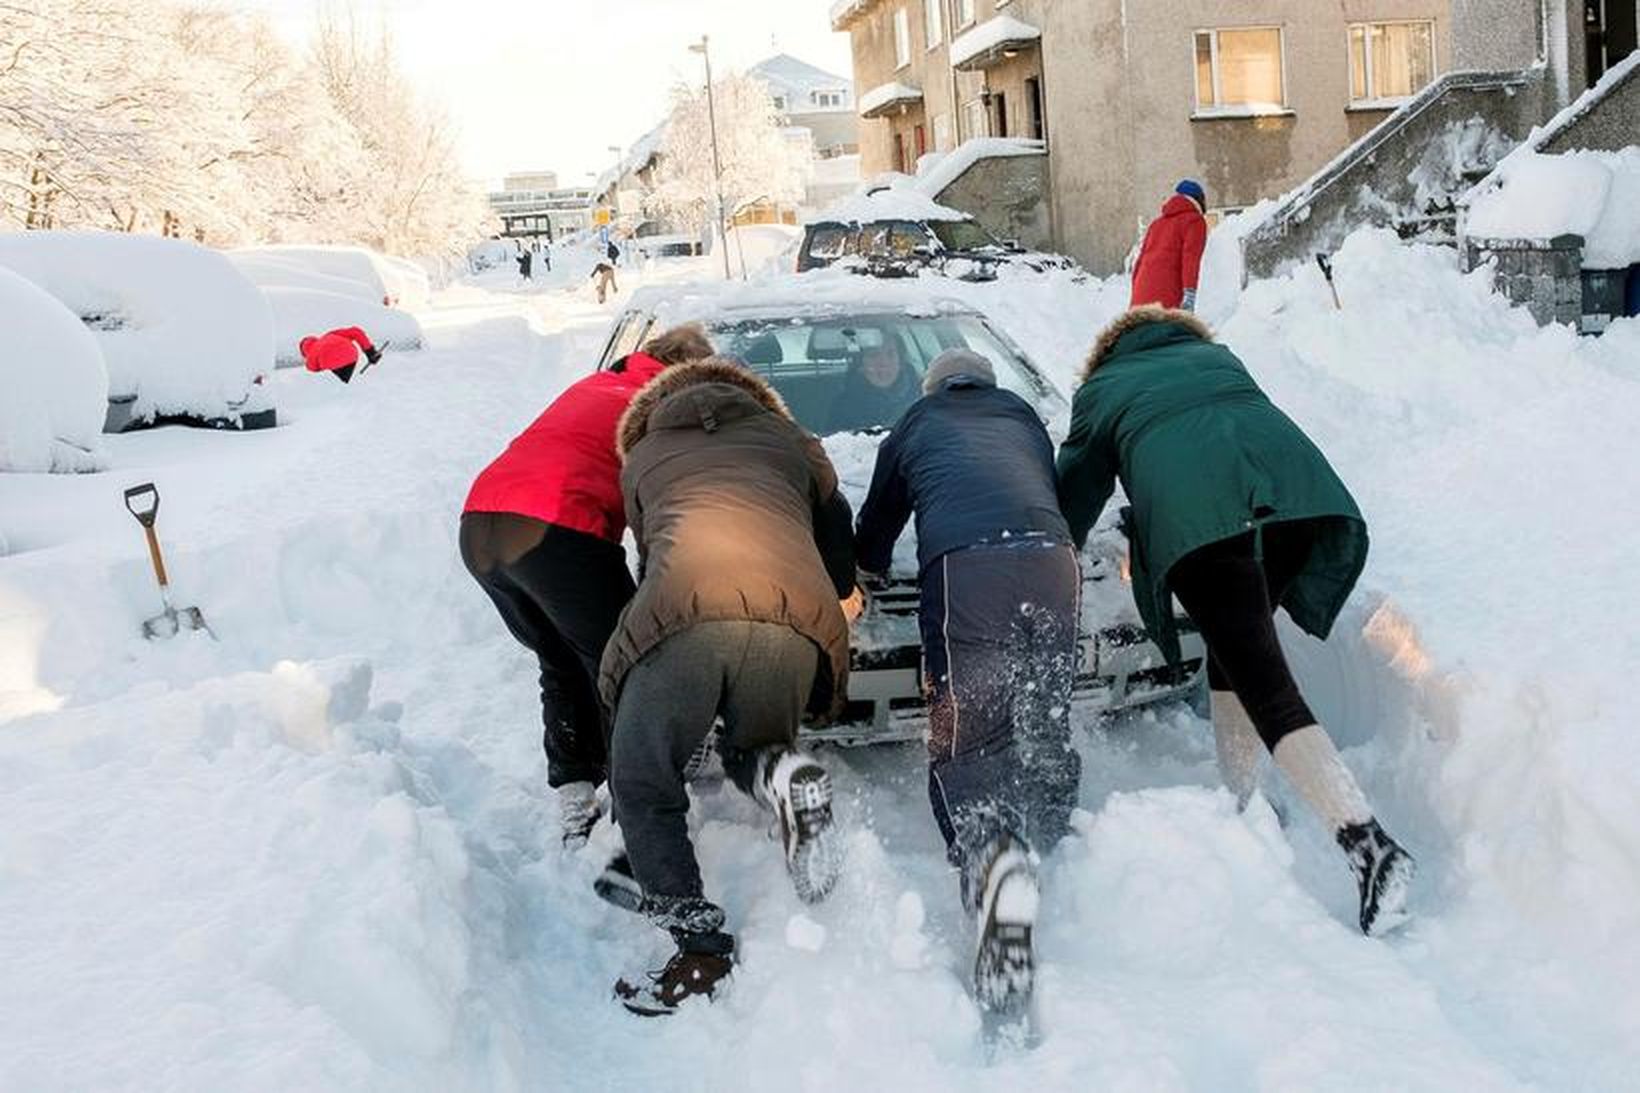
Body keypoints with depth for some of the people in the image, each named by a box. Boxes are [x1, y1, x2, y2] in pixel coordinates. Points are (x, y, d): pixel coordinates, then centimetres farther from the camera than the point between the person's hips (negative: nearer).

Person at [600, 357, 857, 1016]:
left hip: (686, 614, -2)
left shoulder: (643, 456, 33)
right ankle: (783, 775, -6)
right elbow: (838, 538, 37)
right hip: (798, 619, 3)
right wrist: (838, 600, 57)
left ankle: (701, 947, 5)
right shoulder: (792, 441, 34)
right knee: (753, 747, 28)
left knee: (642, 786, 13)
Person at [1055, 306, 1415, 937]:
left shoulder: (1099, 389, 32)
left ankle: (1367, 843, -23)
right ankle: (1242, 810, 25)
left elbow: (1075, 491, 36)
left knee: (1266, 686, -9)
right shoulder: (1217, 356, 39)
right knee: (1237, 656, 22)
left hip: (1194, 518, -4)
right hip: (1297, 483, 4)